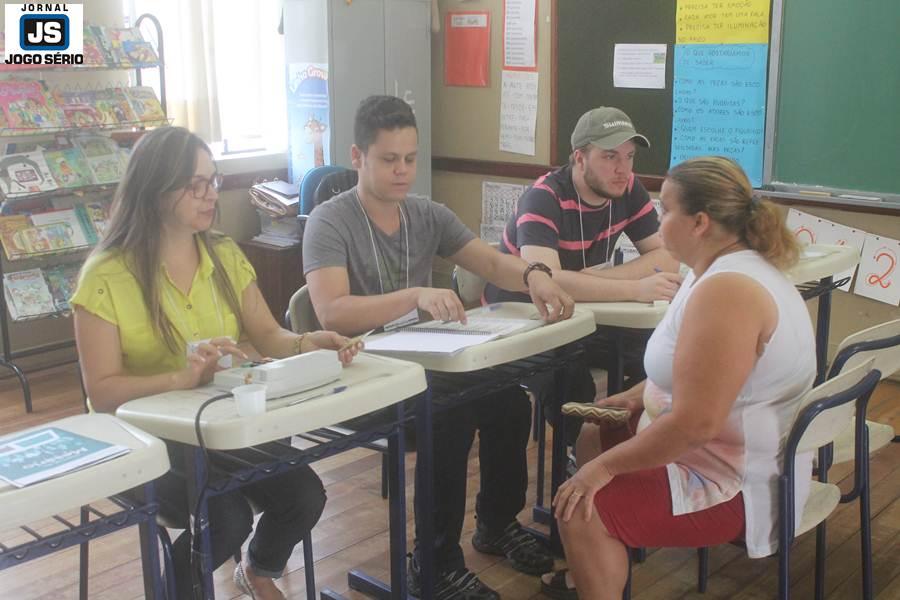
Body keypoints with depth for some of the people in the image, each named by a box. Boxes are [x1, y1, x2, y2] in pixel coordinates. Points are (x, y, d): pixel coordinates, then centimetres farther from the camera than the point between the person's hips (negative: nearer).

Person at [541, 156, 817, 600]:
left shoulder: (726, 291, -28)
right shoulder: (734, 266, 6)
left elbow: (695, 423, -32)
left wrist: (605, 467, -22)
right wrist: (638, 396, 11)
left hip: (737, 489, -11)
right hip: (734, 458, 11)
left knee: (580, 509, -16)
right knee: (593, 437, 20)